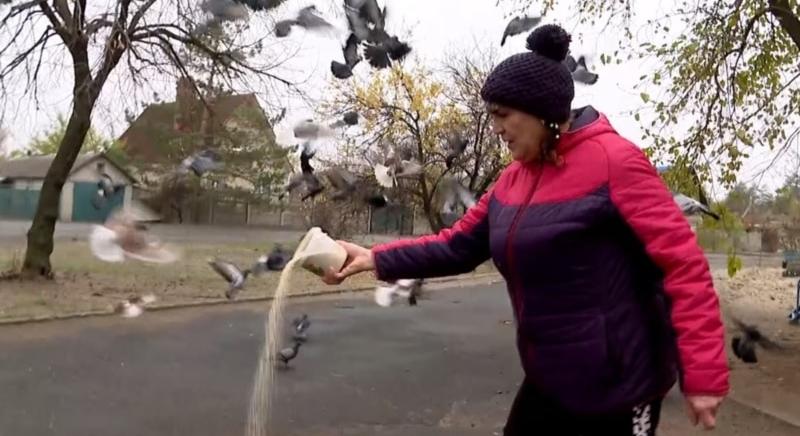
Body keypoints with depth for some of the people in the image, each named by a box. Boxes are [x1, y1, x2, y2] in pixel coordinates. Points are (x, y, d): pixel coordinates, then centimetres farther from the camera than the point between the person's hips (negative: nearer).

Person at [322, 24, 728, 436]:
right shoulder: (512, 179, 6)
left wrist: (702, 372, -19)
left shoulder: (614, 161, -16)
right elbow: (458, 244, 8)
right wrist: (376, 259, -1)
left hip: (620, 387, -7)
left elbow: (682, 262, -18)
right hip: (548, 383, 7)